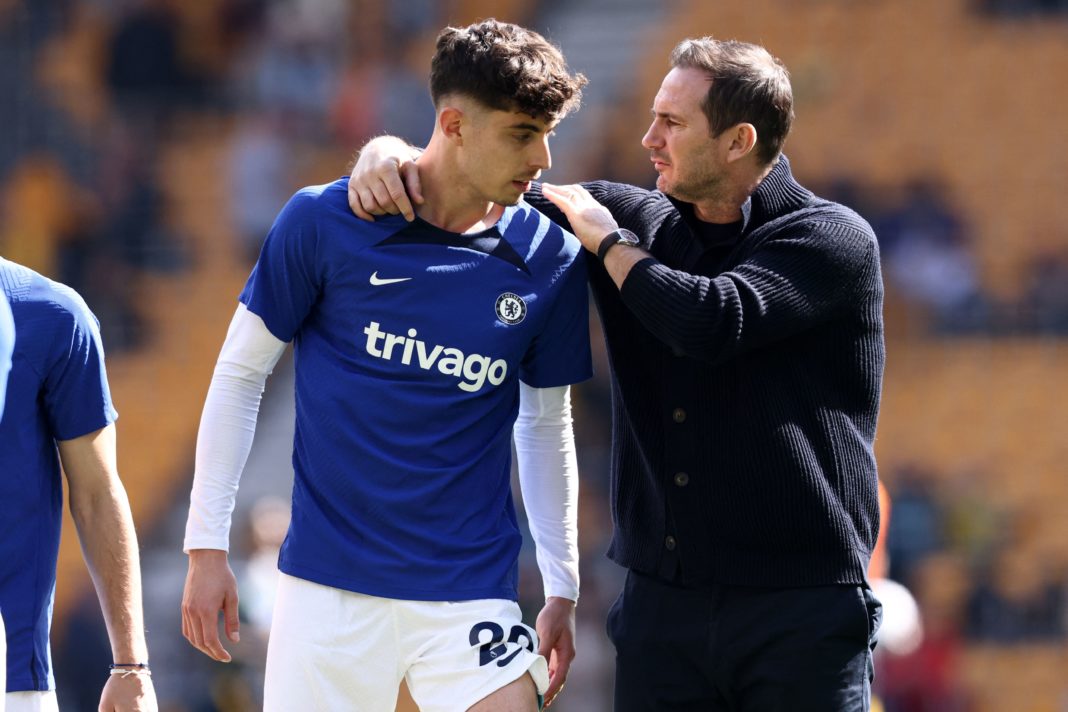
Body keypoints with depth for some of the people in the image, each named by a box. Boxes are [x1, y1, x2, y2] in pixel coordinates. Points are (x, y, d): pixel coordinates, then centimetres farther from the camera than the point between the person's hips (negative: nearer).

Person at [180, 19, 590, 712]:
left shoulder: (549, 258, 2)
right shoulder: (324, 222, -5)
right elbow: (240, 375, 3)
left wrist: (563, 589, 12)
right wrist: (207, 545, -1)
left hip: (472, 595, 1)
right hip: (329, 587, -1)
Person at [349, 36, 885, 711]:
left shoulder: (833, 239, -6)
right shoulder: (635, 219, 11)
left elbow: (712, 321, -23)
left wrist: (607, 240, -7)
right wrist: (391, 150, -1)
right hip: (663, 602, 5)